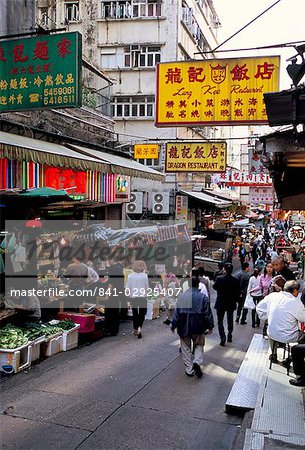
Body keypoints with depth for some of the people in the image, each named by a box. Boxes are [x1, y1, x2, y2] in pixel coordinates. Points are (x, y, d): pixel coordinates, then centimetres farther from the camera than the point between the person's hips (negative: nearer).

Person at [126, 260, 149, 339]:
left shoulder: (130, 276, -7)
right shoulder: (144, 276, -10)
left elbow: (127, 289, -7)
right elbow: (147, 287, -7)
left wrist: (128, 294, 10)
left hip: (133, 297, 2)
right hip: (143, 297, -1)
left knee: (135, 314, 18)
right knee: (142, 313, 12)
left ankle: (136, 329, 29)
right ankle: (140, 327, -11)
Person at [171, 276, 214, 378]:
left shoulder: (182, 296, -5)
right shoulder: (203, 297, -7)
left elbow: (177, 312, -2)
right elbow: (207, 313, -4)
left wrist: (173, 325, 6)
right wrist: (210, 326, 5)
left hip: (184, 327, 1)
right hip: (198, 327, 0)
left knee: (186, 348, 13)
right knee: (199, 346, 17)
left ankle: (189, 370, 13)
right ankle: (197, 362, -6)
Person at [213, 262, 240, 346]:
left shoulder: (219, 279, -17)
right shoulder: (235, 280, -11)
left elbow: (214, 287, 0)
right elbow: (238, 293, -4)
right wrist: (235, 300, 11)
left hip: (221, 303, -3)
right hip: (231, 304, 3)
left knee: (220, 321, 4)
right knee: (230, 320, 20)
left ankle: (222, 336, -13)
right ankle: (229, 336, 29)